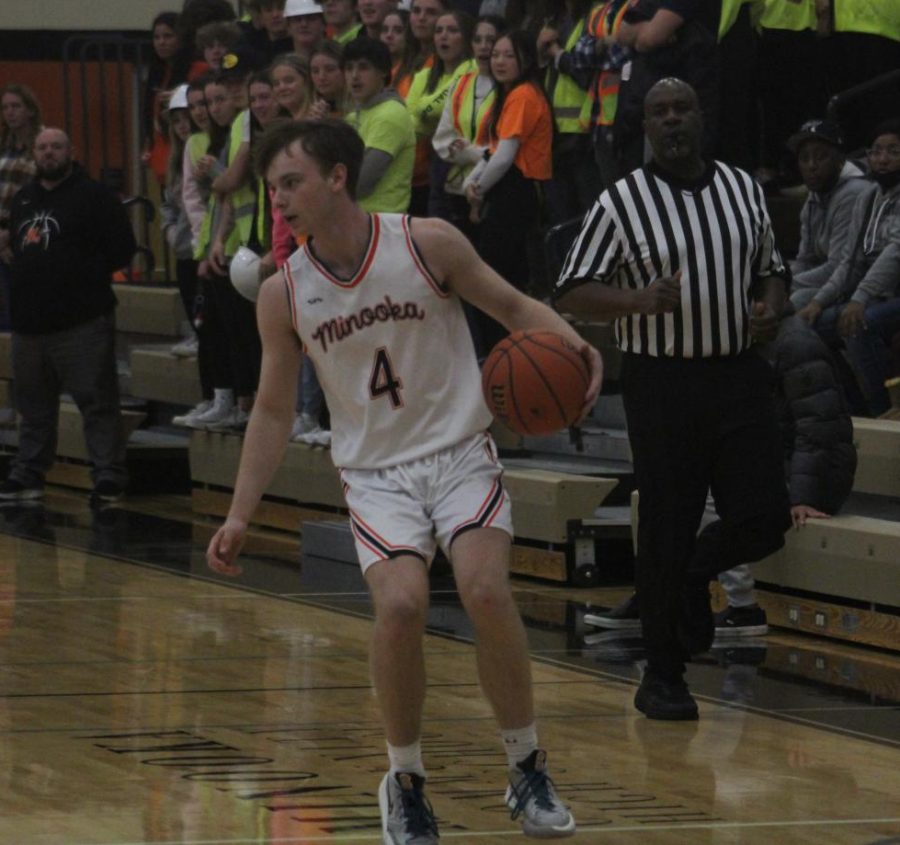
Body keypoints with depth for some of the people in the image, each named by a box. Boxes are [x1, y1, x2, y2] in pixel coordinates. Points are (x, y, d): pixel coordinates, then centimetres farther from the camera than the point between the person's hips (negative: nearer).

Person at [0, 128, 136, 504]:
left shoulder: (94, 196, -4)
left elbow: (122, 248, -8)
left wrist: (86, 274, -4)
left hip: (82, 321, -7)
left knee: (97, 402, -7)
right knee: (34, 405, 13)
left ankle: (109, 476, -6)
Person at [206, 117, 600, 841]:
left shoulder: (427, 244, -8)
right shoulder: (284, 295, -1)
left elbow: (513, 306, 2)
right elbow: (274, 410, 8)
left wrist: (573, 345, -18)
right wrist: (240, 516, 3)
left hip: (460, 451, -1)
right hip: (376, 472, 1)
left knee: (487, 591, -23)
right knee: (400, 604, -23)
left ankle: (528, 770, -3)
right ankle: (405, 783, -3)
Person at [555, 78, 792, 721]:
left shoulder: (743, 188, 9)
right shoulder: (621, 202, -3)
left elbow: (771, 269, 21)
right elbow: (573, 293, -5)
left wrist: (771, 308, -2)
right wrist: (638, 300, -23)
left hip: (740, 375, 3)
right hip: (662, 381, -3)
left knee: (763, 520, -5)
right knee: (666, 531, 0)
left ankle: (695, 575, 28)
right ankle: (663, 677, 13)